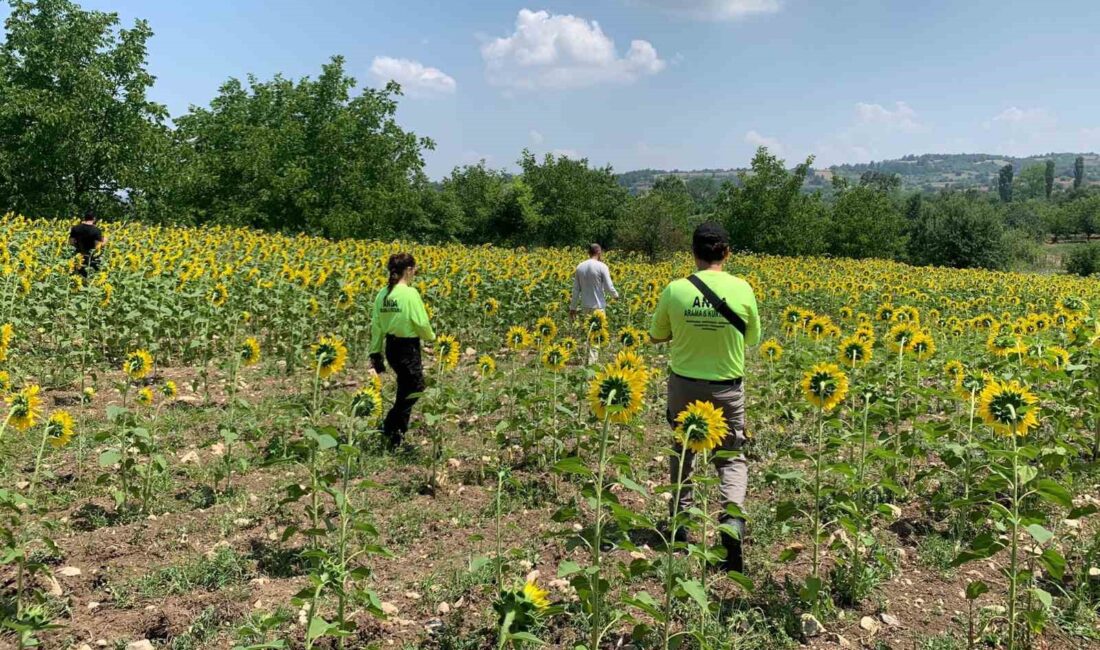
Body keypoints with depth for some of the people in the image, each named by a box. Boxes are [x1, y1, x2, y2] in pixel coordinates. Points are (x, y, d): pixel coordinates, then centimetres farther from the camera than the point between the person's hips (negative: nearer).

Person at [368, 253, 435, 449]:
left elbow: (376, 325, 6)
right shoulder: (410, 293, -17)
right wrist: (431, 337, 6)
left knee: (405, 388, 22)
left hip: (391, 347, 8)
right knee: (413, 390, 6)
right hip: (408, 347, -8)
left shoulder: (382, 293, 3)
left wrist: (376, 353, 14)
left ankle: (399, 431, 29)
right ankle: (389, 431, 3)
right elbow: (422, 323, -16)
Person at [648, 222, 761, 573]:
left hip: (684, 385, 1)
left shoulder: (675, 290, -11)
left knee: (681, 453, 20)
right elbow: (752, 338, 4)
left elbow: (656, 336, 3)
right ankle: (732, 519, -12)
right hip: (727, 389, 0)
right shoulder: (742, 289, -10)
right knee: (731, 458, 12)